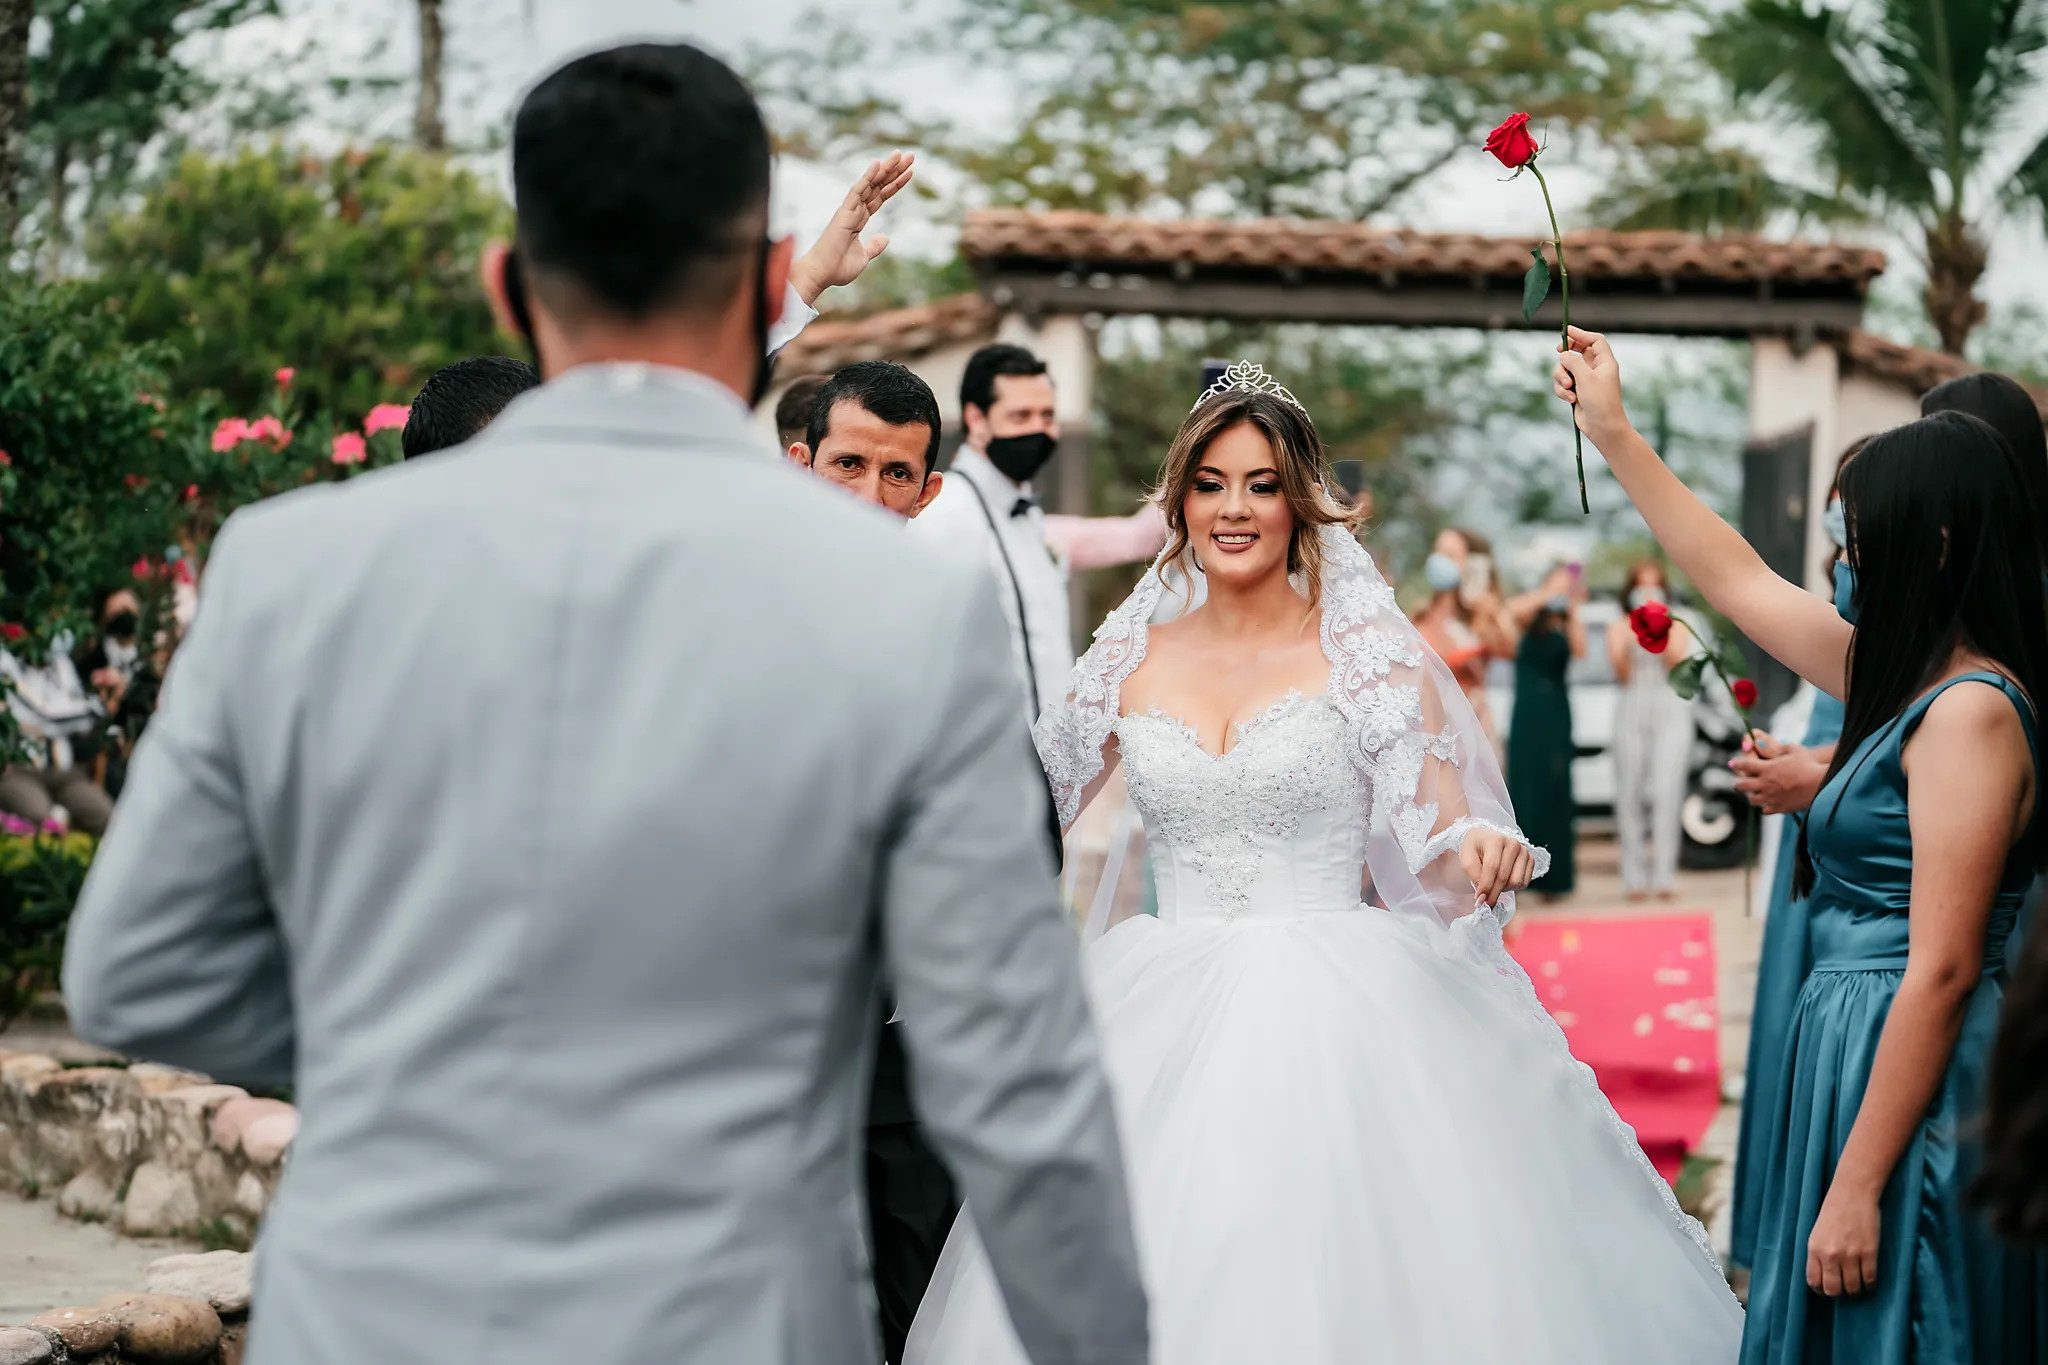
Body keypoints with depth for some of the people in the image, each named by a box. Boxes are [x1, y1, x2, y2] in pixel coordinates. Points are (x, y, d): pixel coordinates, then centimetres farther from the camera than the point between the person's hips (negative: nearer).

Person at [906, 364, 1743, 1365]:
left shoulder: (1367, 649, -1)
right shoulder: (1134, 658, 8)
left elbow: (1441, 847, -5)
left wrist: (1484, 854, -25)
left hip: (1334, 1016, -3)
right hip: (1168, 1022, 3)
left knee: (1343, 1281, -8)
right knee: (1161, 1282, 0)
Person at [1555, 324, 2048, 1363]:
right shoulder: (1903, 681, 10)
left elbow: (1943, 971, -21)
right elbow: (1738, 580, 24)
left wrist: (1856, 1187, -21)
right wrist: (1612, 433, 26)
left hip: (1911, 1082, -9)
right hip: (1846, 1045, 9)